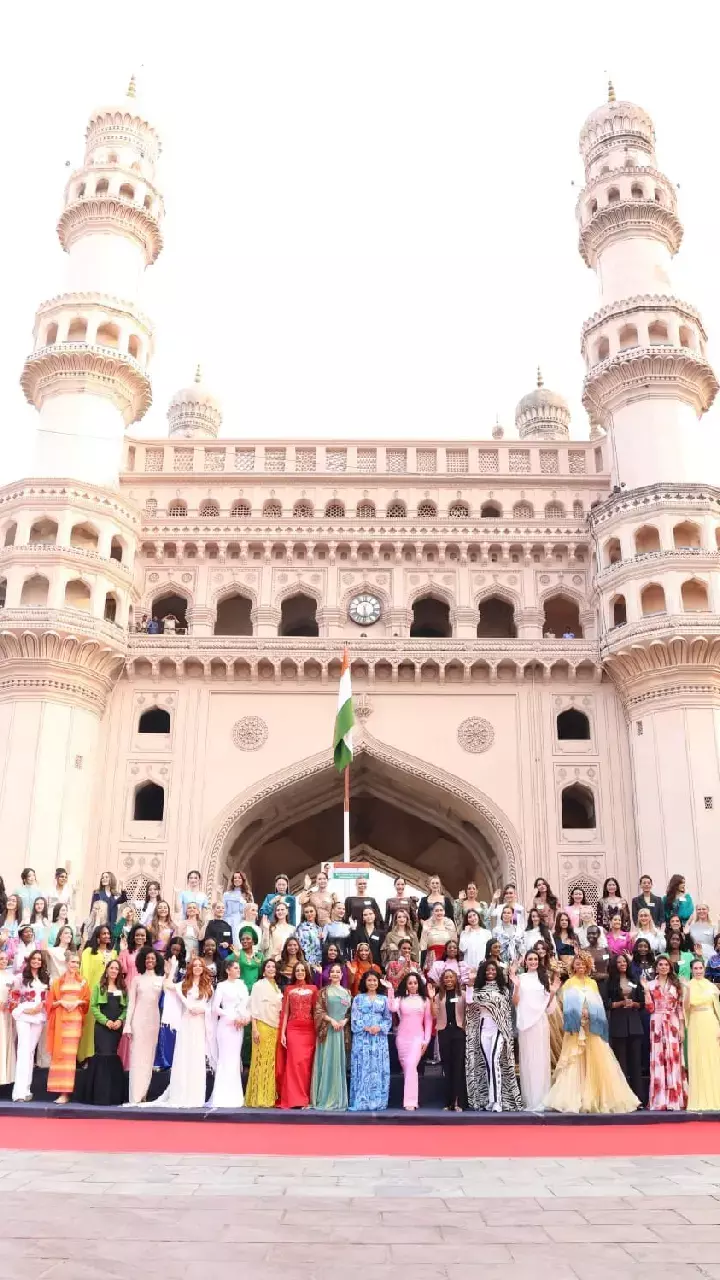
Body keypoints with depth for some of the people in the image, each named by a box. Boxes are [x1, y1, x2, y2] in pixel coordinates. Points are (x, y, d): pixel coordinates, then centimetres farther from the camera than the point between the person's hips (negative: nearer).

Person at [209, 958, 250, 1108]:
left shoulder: (242, 985, 13)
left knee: (235, 1059, 5)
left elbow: (248, 1005, 15)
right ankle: (223, 1097, -3)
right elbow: (215, 1008, -7)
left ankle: (234, 1096, 10)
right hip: (226, 1024, -5)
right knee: (226, 1058, -7)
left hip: (240, 1025, 5)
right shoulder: (222, 986, -1)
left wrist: (247, 1017, -5)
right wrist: (233, 1017, -11)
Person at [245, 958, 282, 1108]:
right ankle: (258, 1098, -4)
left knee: (272, 1062, 3)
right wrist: (254, 1029, -12)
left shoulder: (277, 988, 16)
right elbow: (254, 1008, -4)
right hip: (262, 1026, -5)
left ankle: (270, 1097, 7)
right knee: (261, 1061, -7)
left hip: (275, 1028, 5)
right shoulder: (259, 985, 0)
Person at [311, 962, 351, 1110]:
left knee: (339, 1062, 3)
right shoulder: (324, 991, 5)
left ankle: (338, 1099, 8)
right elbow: (318, 1010, -2)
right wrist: (331, 1020, -13)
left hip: (342, 1030, 3)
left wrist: (344, 1021, -7)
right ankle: (324, 1098, 0)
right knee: (326, 1062, -4)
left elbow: (351, 1011, 11)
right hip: (327, 1030, -3)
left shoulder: (347, 992, 13)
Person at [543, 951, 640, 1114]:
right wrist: (579, 1015, -18)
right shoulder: (569, 983, 8)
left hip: (592, 1027, 3)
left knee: (596, 1061, -2)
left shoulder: (593, 983, 16)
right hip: (576, 1027, -3)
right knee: (575, 1062, -6)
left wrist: (590, 1014, -7)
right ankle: (573, 1100, -6)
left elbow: (598, 1005, 11)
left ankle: (597, 1098, 5)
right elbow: (567, 1005, -2)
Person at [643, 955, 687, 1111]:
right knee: (658, 1059, -2)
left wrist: (682, 1028, 0)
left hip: (673, 1025, 1)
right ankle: (660, 1100, 2)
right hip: (657, 1025, -1)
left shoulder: (676, 984, 9)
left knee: (673, 1059, -2)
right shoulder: (650, 985, 6)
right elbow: (650, 1008, -2)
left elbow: (680, 1008, 6)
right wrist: (646, 989, -8)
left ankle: (674, 1099, 3)